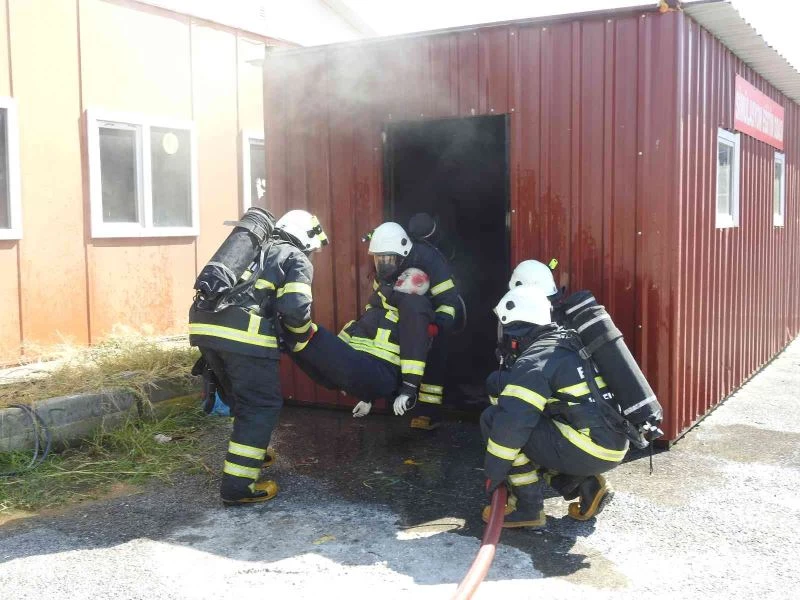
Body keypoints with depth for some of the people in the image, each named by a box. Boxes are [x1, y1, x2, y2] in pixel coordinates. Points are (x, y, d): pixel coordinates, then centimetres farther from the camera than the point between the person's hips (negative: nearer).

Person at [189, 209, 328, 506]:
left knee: (241, 397, 26)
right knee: (262, 405, 3)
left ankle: (251, 451, 42)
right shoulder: (297, 260, 8)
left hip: (204, 325, 8)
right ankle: (238, 485, 0)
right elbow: (295, 309, -6)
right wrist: (302, 336, 12)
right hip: (243, 334, -8)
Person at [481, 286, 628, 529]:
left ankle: (528, 507, -1)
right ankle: (585, 484, 12)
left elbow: (511, 421, -17)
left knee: (493, 417, -5)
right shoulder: (568, 344, 15)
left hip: (589, 451, -9)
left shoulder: (534, 361, -12)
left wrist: (493, 473, -7)